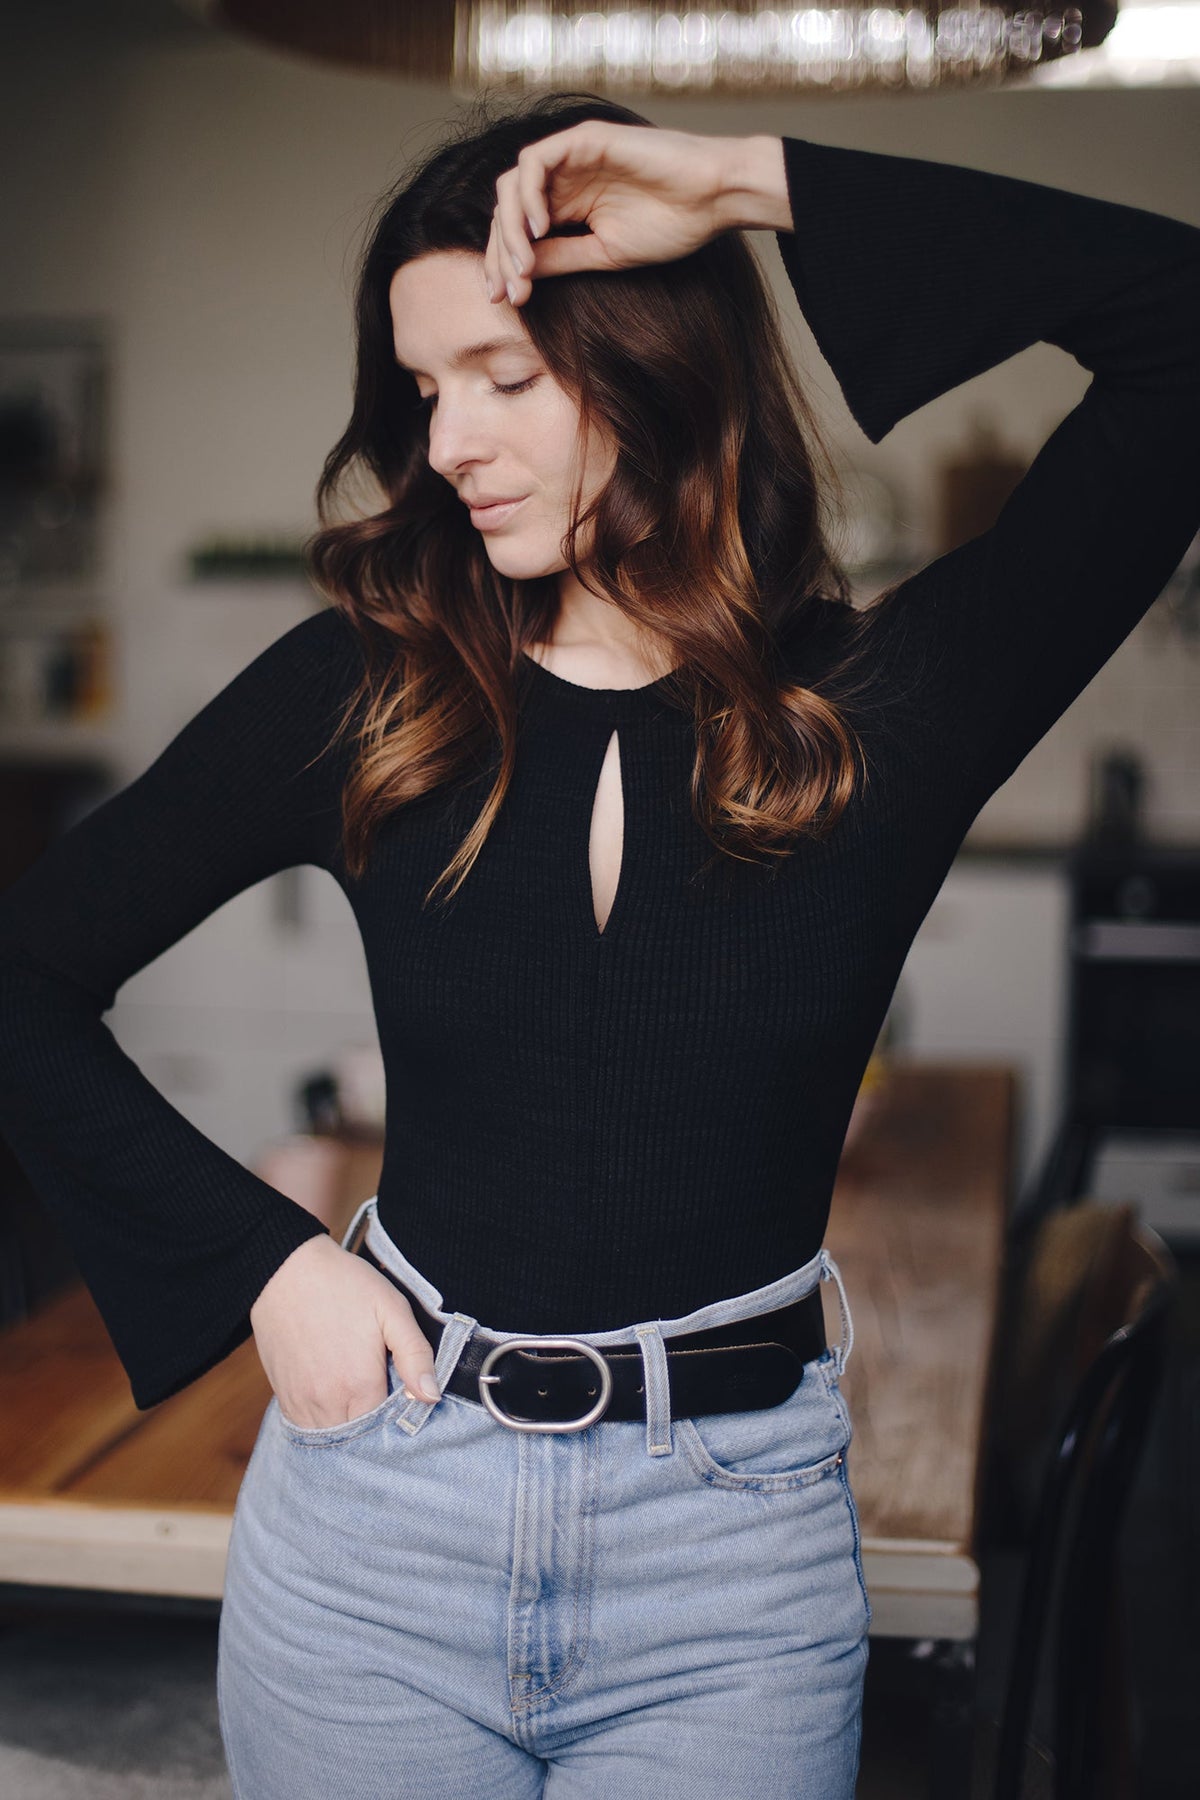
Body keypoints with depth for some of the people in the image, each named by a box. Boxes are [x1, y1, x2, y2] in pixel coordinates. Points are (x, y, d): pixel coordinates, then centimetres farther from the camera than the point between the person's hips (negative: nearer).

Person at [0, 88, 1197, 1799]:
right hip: (380, 1522, 1)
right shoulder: (357, 692, -3)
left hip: (734, 1548, -1)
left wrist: (759, 186, -15)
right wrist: (260, 1261, -4)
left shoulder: (882, 709, -7)